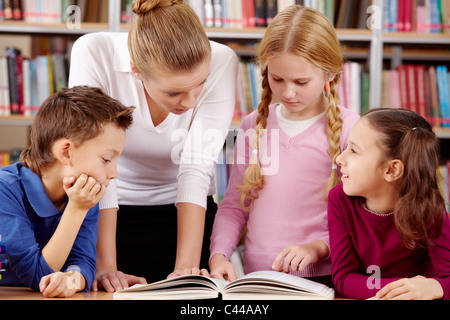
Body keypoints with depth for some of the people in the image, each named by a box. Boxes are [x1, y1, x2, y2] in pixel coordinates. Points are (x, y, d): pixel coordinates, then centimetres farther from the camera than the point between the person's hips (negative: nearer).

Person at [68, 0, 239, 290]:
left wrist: (186, 267, -32)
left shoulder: (221, 62, -22)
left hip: (182, 214, 1)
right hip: (113, 212, -1)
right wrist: (104, 266, -31)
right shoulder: (94, 54, -25)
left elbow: (197, 169, -24)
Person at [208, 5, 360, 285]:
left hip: (322, 278, -4)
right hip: (255, 276, 4)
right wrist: (219, 254, 1)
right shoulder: (254, 125, 11)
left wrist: (317, 247, -15)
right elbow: (233, 205, 15)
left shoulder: (348, 128, -2)